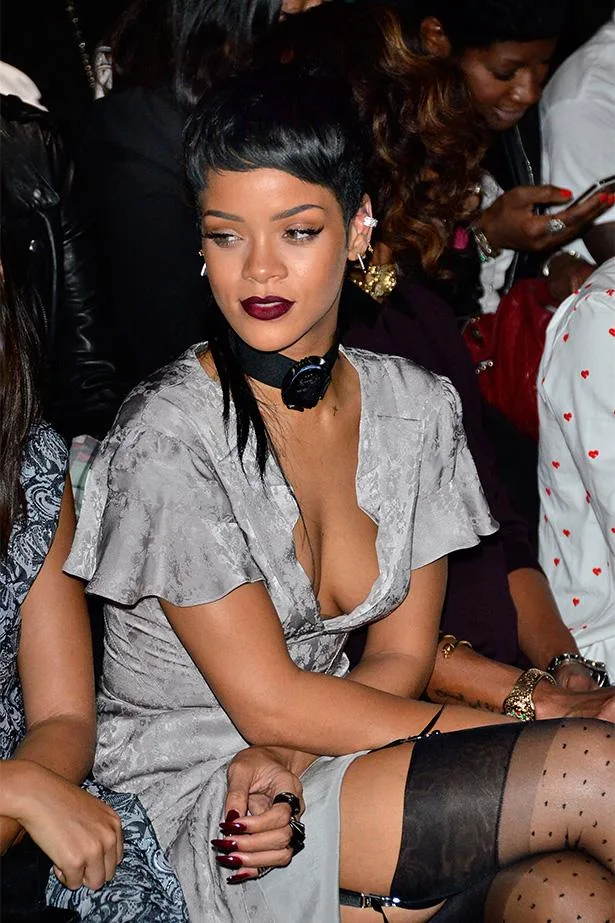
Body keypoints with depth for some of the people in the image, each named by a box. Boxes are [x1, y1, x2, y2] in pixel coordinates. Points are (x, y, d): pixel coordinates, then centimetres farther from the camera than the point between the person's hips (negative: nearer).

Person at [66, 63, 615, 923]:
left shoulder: (419, 408, 1)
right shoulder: (168, 439, -15)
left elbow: (401, 656, 3)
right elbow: (268, 703, -15)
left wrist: (284, 762, -16)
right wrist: (527, 729, -15)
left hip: (324, 756, 5)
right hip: (189, 801, -5)